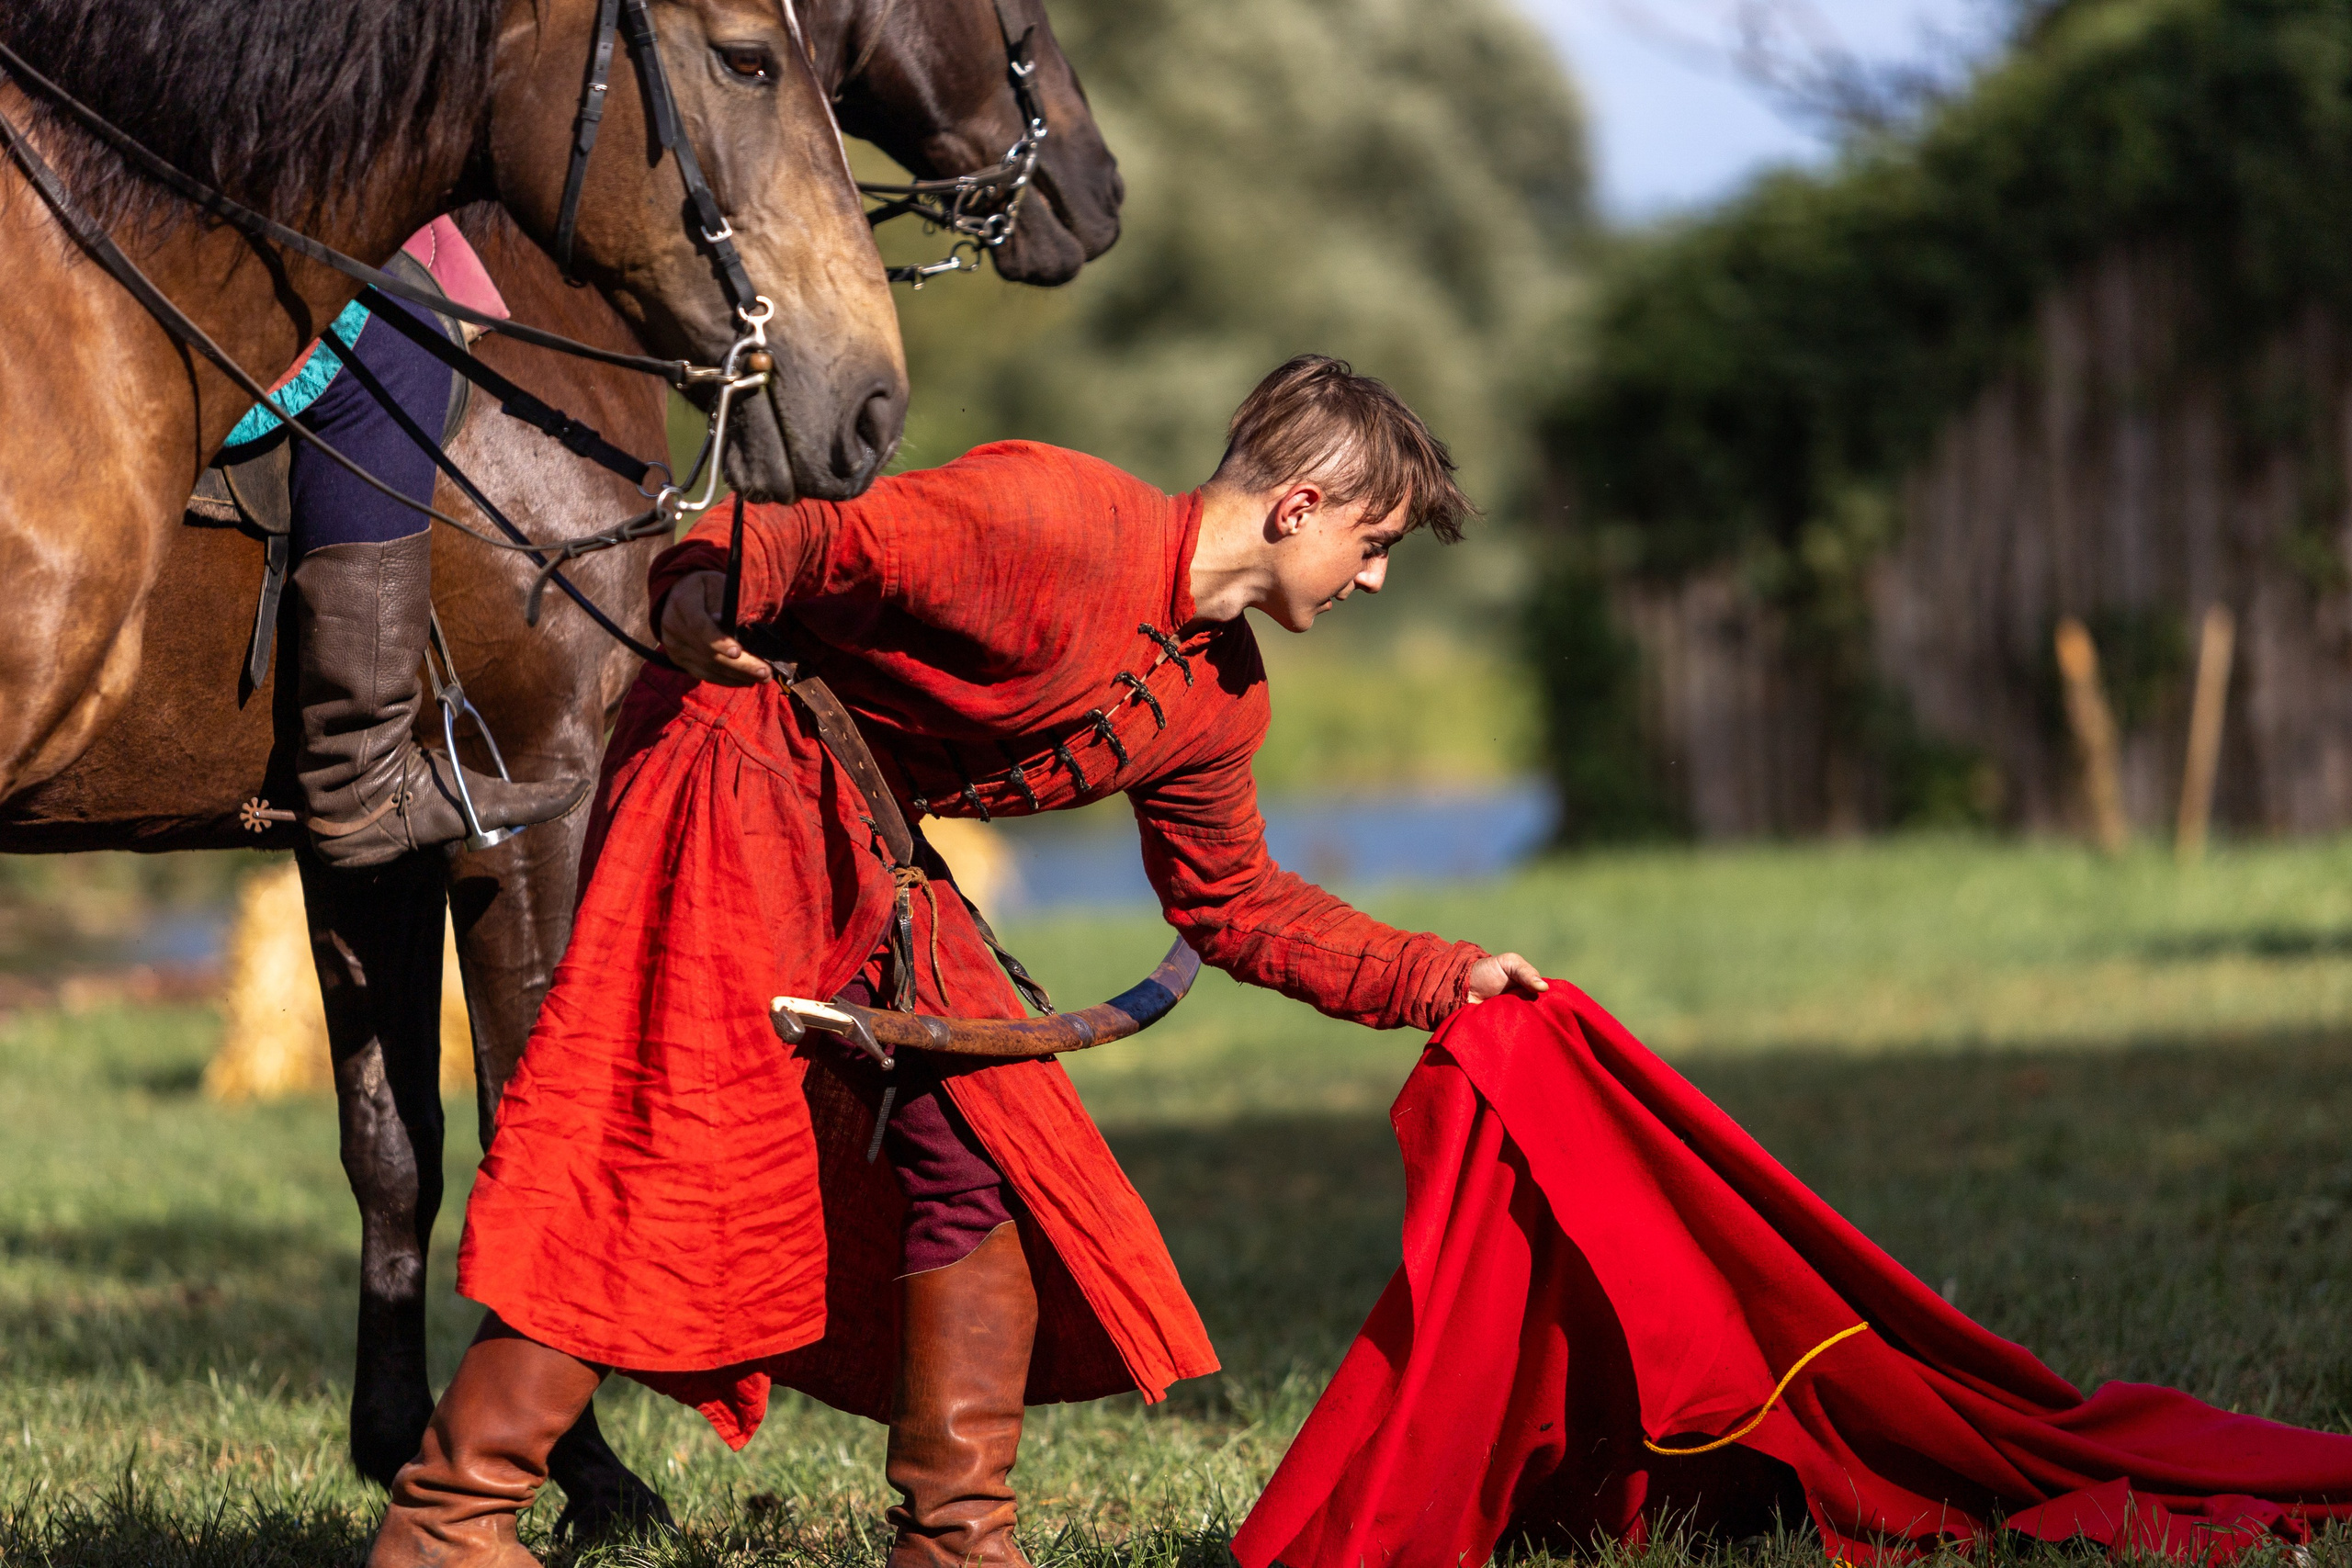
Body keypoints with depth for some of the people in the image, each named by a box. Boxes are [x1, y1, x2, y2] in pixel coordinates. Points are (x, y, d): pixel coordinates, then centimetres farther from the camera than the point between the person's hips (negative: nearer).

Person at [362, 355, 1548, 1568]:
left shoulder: (1218, 705, 9)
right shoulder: (1061, 521, -19)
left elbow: (1235, 906, 20)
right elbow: (823, 535, -22)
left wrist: (1438, 980, 14)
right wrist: (704, 585, -40)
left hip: (878, 869, 10)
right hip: (740, 782, -9)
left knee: (985, 1158, 6)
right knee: (675, 1145, -14)